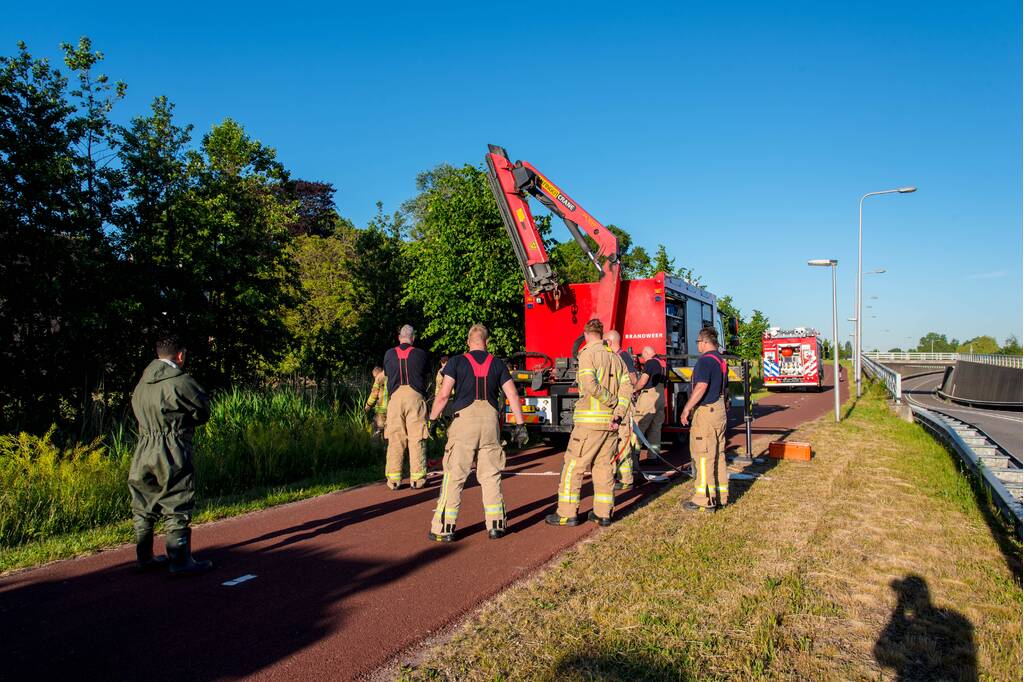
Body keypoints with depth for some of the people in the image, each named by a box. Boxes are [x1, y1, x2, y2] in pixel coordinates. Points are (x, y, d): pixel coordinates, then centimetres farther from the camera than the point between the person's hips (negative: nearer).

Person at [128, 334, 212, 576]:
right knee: (176, 510, -1)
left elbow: (139, 413, 18)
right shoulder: (180, 382, -14)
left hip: (143, 456, 8)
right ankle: (180, 561, 2)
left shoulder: (142, 383, 10)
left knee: (144, 508, 15)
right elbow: (203, 412, -5)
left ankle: (144, 557, 26)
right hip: (172, 456, -7)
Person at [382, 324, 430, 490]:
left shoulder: (389, 354, 9)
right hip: (415, 395, -2)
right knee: (416, 438, 2)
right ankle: (417, 478, 3)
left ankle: (393, 479, 6)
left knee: (395, 439, 5)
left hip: (395, 396, 2)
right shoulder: (421, 354, 4)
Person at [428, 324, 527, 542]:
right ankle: (495, 525, 12)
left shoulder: (456, 362, 4)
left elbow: (443, 395, -4)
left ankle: (444, 528, 2)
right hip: (490, 421, 2)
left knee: (454, 476, 1)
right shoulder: (498, 364, 12)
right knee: (491, 475, 10)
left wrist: (431, 420, 5)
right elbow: (512, 395, 6)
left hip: (464, 420, -2)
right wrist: (520, 425, 10)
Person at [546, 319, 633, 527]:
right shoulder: (615, 357, 13)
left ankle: (568, 513, 2)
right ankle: (603, 513, 14)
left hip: (590, 420, -7)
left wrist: (612, 402, -9)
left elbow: (590, 385, -21)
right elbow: (627, 387, 4)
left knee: (573, 465, 0)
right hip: (611, 421, 7)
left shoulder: (588, 354, -7)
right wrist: (618, 415, -5)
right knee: (604, 466, 12)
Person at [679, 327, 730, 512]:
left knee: (703, 455, -6)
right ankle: (721, 496, 20)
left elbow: (701, 387, -25)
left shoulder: (705, 360, -15)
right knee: (718, 454, 14)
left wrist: (686, 409, -20)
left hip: (705, 411, -10)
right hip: (720, 411, 10)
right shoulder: (722, 361, 16)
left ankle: (705, 500, -4)